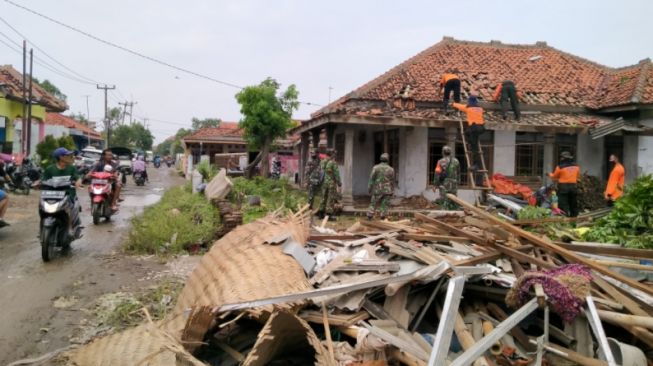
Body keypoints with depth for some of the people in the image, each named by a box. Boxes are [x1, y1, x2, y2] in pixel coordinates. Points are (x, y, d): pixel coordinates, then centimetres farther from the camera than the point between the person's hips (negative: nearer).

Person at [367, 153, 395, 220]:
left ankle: (369, 220, 4)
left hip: (378, 190, -1)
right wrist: (392, 192, 13)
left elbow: (371, 179, -7)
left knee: (373, 205, 7)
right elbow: (392, 182, 6)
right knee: (384, 207, 4)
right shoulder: (391, 169, 1)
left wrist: (369, 189, 0)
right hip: (387, 191, 1)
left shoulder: (375, 168, -5)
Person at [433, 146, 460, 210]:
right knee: (453, 202, 10)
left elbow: (437, 174, -11)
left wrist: (435, 185, -5)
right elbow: (458, 173, 13)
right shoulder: (456, 161, 7)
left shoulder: (441, 162, -7)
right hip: (454, 185, 4)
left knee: (445, 201, -2)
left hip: (444, 185, -4)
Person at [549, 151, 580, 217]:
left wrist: (550, 174, 26)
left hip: (563, 186, -5)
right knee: (573, 204, 15)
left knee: (563, 204, -3)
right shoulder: (576, 166, 7)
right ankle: (574, 216, 21)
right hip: (574, 186, 5)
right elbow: (578, 176, 18)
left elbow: (554, 177, 6)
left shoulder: (560, 167, -8)